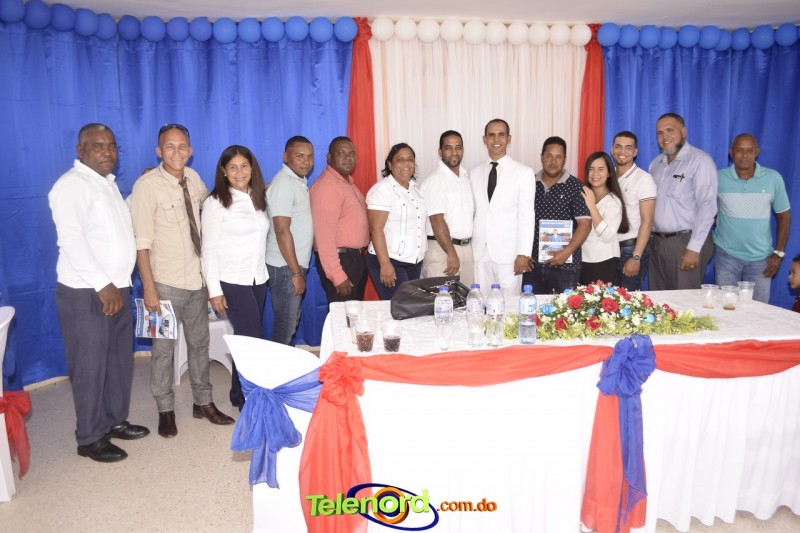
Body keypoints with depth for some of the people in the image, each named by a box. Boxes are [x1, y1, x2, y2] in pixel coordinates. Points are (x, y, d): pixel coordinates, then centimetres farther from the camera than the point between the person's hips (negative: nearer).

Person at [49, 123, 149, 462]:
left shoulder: (108, 183, 15)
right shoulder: (72, 185, -12)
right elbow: (71, 239, -21)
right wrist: (103, 286, -23)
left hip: (118, 288, 8)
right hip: (86, 293, -8)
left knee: (120, 360, 16)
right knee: (90, 367, 2)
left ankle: (115, 421, 31)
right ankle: (90, 438, 16)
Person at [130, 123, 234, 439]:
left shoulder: (193, 179, 2)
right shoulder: (147, 186, -14)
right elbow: (142, 243, -16)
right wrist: (149, 288, -18)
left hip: (197, 280, 6)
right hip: (166, 283, -5)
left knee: (199, 344, 16)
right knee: (163, 349, 8)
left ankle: (203, 402, 32)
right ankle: (165, 410, 26)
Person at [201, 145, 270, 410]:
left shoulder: (258, 198, 9)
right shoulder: (215, 202, -7)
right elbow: (209, 249, -8)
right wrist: (214, 290, -11)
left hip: (258, 278, 5)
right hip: (232, 281, -5)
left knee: (246, 339, 11)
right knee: (252, 339, -6)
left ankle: (240, 395, 24)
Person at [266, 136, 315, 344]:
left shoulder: (300, 181, 11)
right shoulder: (283, 184, -17)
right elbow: (282, 231, -21)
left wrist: (299, 269, 12)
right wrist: (296, 273, -20)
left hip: (295, 264, 9)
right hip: (285, 267, -9)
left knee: (292, 322, 17)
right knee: (285, 326, 0)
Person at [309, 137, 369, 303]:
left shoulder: (348, 182, 14)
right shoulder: (326, 186, -17)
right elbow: (324, 235, -23)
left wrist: (361, 255, 12)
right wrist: (337, 276, -25)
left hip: (357, 257, 10)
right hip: (340, 259, -9)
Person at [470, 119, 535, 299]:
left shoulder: (524, 172, -2)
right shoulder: (474, 173, 10)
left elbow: (526, 215, -5)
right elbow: (472, 211, 11)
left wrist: (524, 253, -11)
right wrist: (468, 246, 7)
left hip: (509, 252, -3)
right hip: (480, 252, 3)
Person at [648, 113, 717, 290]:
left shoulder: (700, 160, -7)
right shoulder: (655, 163, 14)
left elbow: (707, 207, -14)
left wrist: (694, 248, -18)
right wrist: (648, 238, 9)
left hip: (685, 242, -6)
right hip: (656, 242, 6)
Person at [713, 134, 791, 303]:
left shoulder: (773, 178, -2)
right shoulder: (718, 178, -3)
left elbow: (783, 216, 4)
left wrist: (778, 253, 0)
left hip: (761, 258, 0)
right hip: (726, 255, 0)